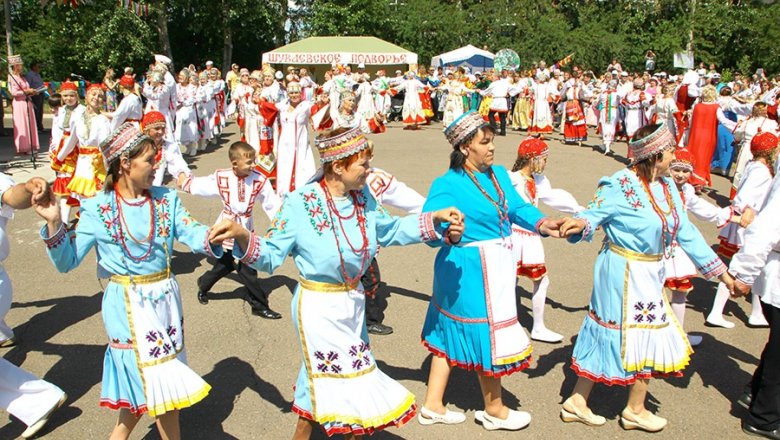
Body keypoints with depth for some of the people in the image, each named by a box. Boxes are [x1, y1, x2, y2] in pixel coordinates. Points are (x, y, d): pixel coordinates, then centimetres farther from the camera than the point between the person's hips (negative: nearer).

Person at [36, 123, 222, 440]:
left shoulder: (166, 200, 0)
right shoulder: (97, 209, -9)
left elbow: (192, 234, -14)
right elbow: (67, 261, -8)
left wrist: (211, 238, -37)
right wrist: (53, 223, -24)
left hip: (166, 299, 4)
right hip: (128, 305, -4)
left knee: (140, 385, 18)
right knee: (157, 384, 4)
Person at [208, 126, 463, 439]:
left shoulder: (362, 197, -2)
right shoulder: (300, 204, -19)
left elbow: (391, 230, 14)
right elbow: (270, 257, -17)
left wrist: (434, 219, 6)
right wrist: (242, 238, -36)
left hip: (353, 301, 7)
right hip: (318, 306, -7)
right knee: (342, 378, 5)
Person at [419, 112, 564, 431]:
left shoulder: (499, 175, 6)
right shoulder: (448, 185, -18)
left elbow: (518, 207, 4)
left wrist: (540, 223, -14)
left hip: (496, 267, 8)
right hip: (470, 272, -8)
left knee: (453, 331, 17)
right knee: (488, 334, 6)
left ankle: (432, 406, 32)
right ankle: (494, 411, 30)